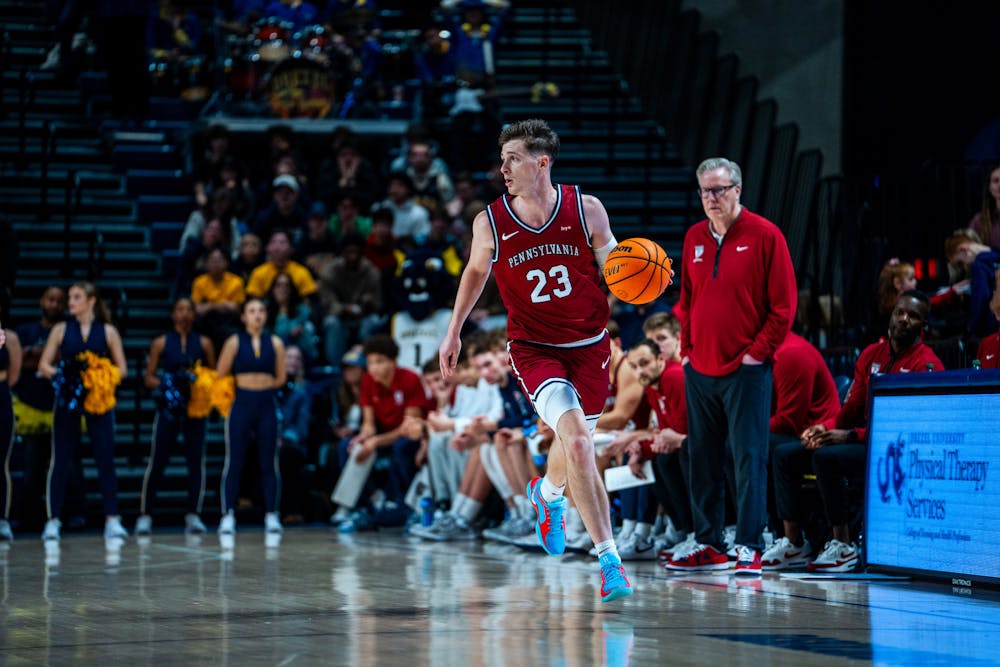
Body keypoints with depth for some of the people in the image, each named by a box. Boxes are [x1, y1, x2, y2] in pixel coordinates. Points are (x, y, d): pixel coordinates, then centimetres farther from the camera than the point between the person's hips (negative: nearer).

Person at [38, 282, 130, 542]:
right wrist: (58, 374, -15)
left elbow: (122, 368, 5)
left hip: (99, 400, 0)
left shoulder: (107, 331, 5)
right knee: (60, 459, 0)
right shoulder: (61, 330, 6)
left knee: (105, 457, -3)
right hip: (67, 399, 0)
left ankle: (112, 519, 2)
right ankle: (53, 520, 4)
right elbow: (44, 364, 4)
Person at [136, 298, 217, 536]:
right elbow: (148, 378, 5)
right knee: (157, 460, -4)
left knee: (196, 460, -1)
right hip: (168, 407, -1)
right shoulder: (161, 343, 5)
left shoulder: (204, 343, 8)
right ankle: (145, 515, 2)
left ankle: (193, 515, 4)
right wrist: (163, 384, -14)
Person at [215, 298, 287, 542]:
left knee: (269, 463, 5)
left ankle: (271, 515, 9)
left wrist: (261, 386, 6)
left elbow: (280, 378, 11)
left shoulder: (275, 343, 4)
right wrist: (244, 386, 8)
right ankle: (228, 517, 0)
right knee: (234, 463, -2)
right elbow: (221, 376, 1)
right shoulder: (235, 342, -2)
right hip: (241, 405, -2)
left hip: (266, 405, 2)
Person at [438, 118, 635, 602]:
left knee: (573, 442, 17)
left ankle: (547, 493, 55)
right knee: (577, 441, -23)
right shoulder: (490, 222, -7)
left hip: (589, 345, 2)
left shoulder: (586, 209, -8)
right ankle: (608, 558, -21)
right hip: (533, 348, -2)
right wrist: (454, 331, 18)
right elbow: (476, 271, 13)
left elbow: (613, 268, 2)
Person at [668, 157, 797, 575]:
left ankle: (749, 547, -6)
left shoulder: (764, 236, -5)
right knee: (702, 459, 9)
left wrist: (758, 351, -9)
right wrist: (686, 347, 10)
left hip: (746, 369, -6)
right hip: (699, 369, 6)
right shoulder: (694, 238, 12)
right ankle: (708, 545, 17)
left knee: (749, 459, -7)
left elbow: (784, 303, -6)